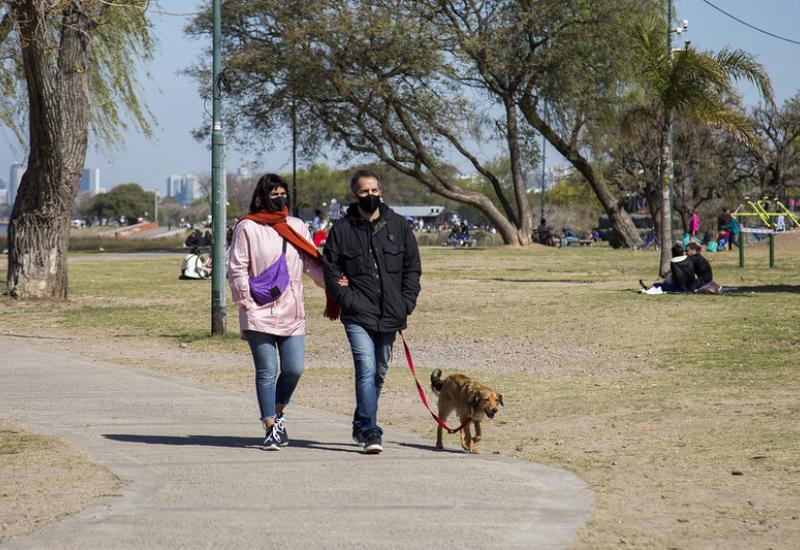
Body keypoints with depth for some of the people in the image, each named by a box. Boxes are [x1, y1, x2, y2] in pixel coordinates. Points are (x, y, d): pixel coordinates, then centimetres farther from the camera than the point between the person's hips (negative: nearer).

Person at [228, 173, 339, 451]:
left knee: (294, 369, 0)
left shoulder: (297, 227, 13)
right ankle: (271, 428, 4)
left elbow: (312, 263, 12)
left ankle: (277, 414, 25)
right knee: (267, 372, -3)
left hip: (292, 313, 4)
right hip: (259, 313, -4)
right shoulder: (247, 228, -1)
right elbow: (237, 269, -2)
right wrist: (246, 303, -9)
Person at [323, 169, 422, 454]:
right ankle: (370, 433, -18)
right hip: (358, 316, -4)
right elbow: (331, 272, 2)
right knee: (367, 371, -17)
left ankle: (361, 425, 32)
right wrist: (349, 300, -11)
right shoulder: (341, 230, 0)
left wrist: (407, 303, 0)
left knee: (379, 374, 14)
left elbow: (413, 267, 10)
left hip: (390, 316, 4)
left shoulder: (398, 226, 7)